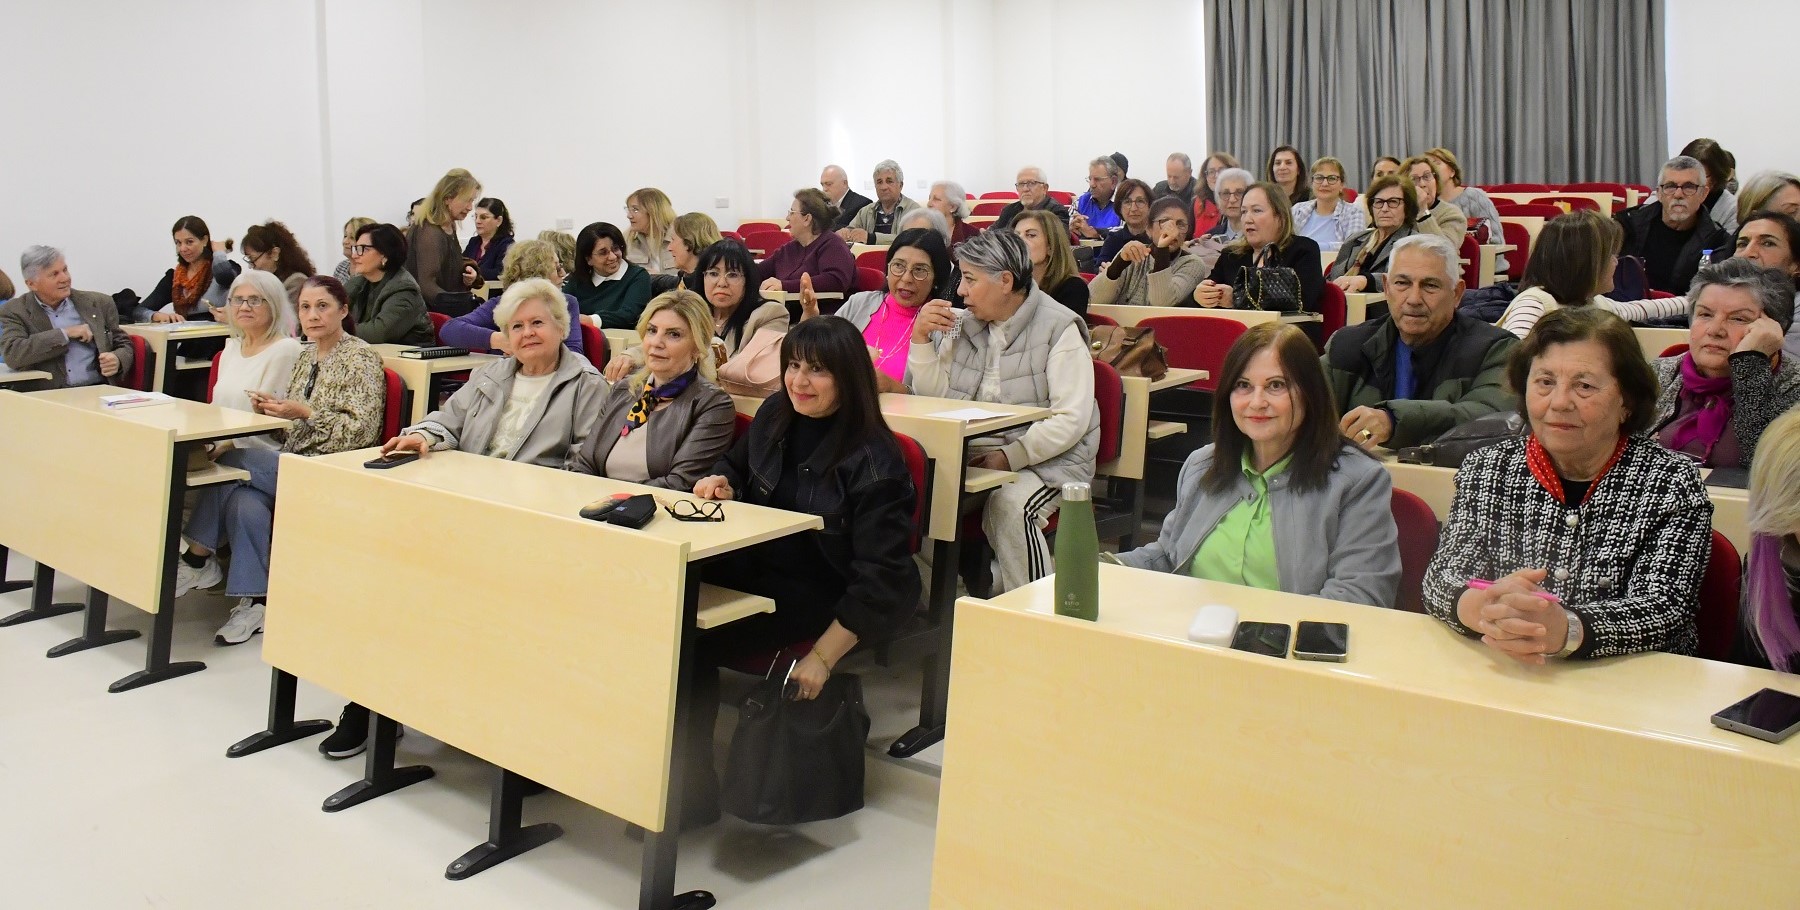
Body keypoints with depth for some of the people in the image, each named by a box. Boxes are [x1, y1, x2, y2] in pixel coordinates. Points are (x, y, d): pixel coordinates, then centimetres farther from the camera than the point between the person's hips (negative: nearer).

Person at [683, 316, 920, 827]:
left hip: (823, 601, -6)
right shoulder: (773, 417, 5)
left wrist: (823, 656, -21)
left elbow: (879, 578, -18)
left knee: (695, 642, -26)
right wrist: (723, 484, 1)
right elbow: (736, 468, 26)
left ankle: (694, 791, -8)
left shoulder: (872, 462, -16)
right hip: (759, 573, 6)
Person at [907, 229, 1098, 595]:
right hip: (973, 451, 5)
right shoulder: (966, 325, 12)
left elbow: (1071, 419, -15)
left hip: (1046, 457, -5)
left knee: (1010, 504, -34)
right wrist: (921, 339, -2)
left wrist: (1009, 458, -20)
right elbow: (934, 398, 10)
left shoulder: (1059, 328, -7)